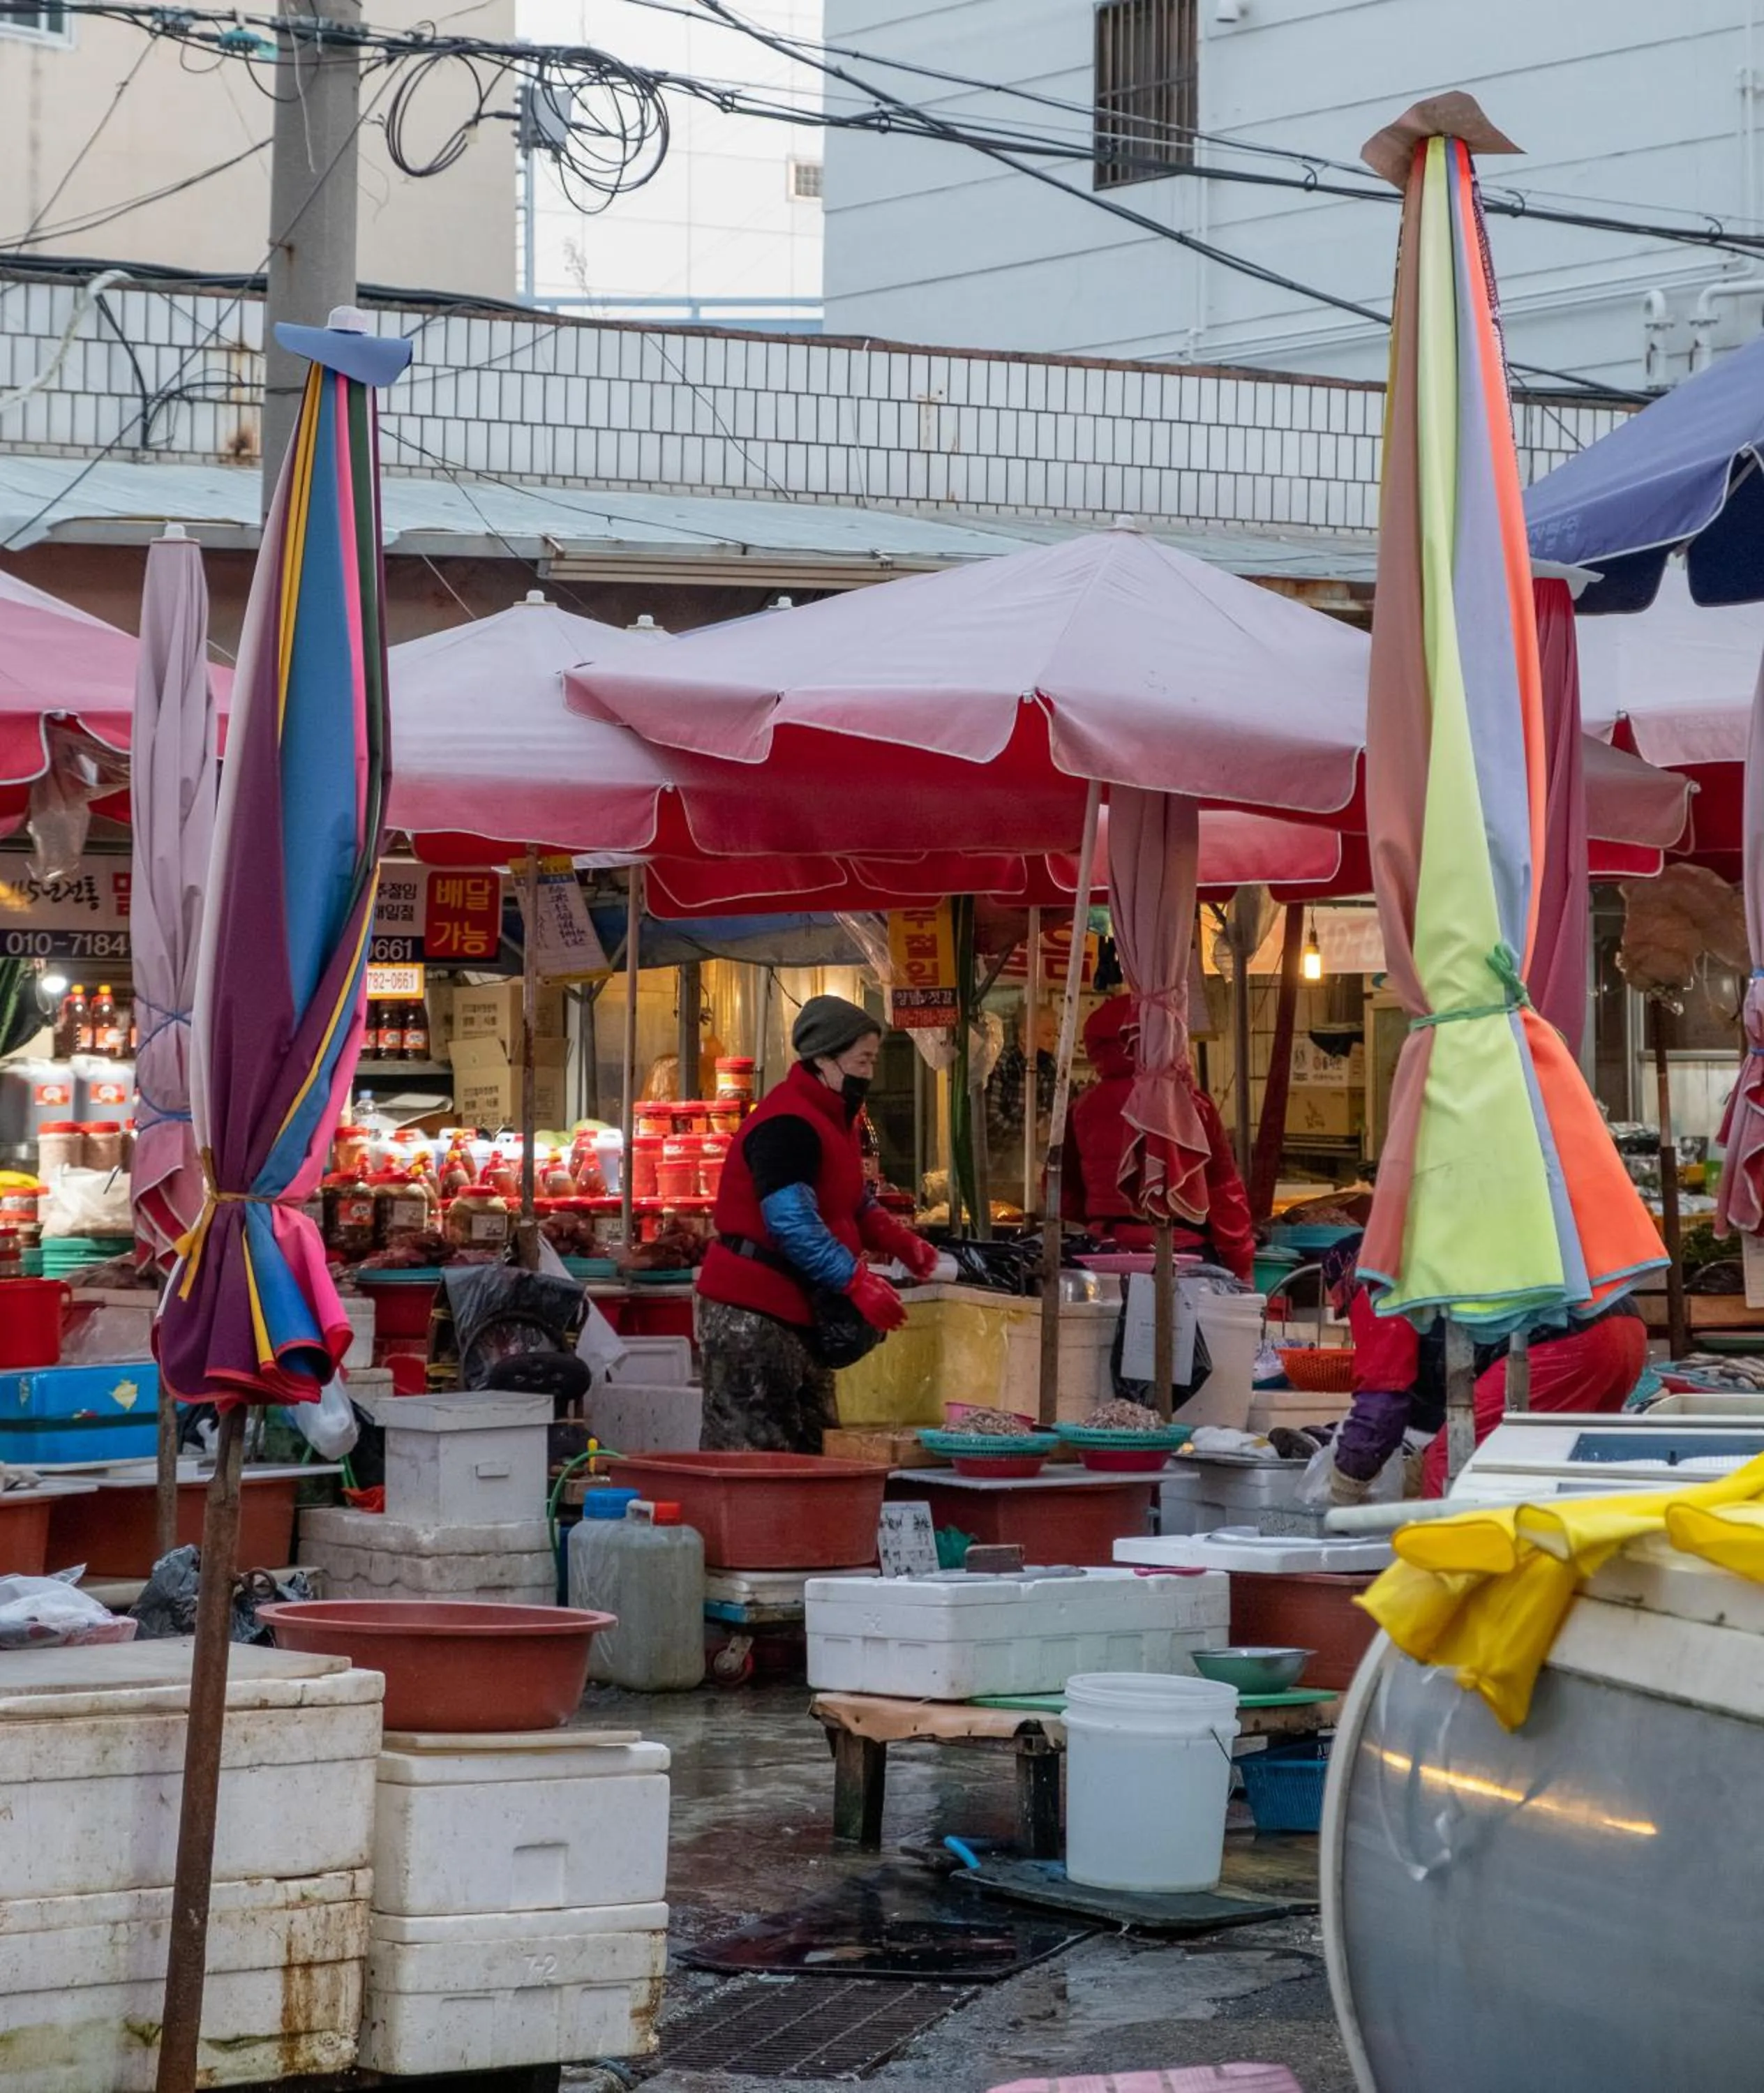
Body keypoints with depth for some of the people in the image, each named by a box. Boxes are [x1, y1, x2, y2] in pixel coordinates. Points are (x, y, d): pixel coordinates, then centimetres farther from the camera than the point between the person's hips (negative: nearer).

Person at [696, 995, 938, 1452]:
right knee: (753, 1453, -10)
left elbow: (855, 1205, 24)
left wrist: (900, 1242, 6)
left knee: (810, 1445, 11)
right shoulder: (787, 1125, -19)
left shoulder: (832, 1119, 15)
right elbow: (793, 1225, -26)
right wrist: (857, 1281, -27)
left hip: (798, 1310, 11)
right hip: (751, 1312, -11)